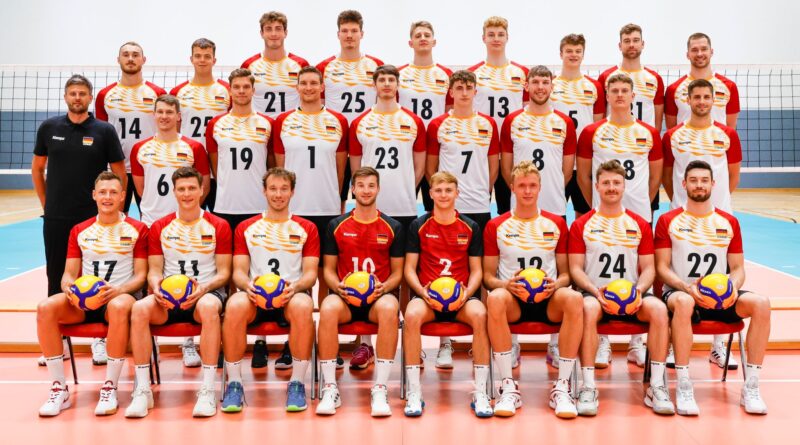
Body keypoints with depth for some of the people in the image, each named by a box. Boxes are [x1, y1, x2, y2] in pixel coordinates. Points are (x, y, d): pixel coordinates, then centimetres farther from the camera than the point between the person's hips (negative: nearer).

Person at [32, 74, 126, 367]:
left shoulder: (104, 131, -2)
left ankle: (99, 338, 14)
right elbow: (37, 169, 14)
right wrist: (46, 203, 9)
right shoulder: (49, 128, 4)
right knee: (56, 278, 8)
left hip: (94, 219, -2)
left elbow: (120, 174, 2)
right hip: (56, 219, 2)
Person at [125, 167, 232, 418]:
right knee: (140, 308, -31)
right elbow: (154, 270, 11)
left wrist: (203, 288, -17)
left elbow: (224, 272, 3)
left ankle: (207, 390, -35)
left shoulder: (218, 226, 6)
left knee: (209, 307, -39)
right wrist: (157, 287, -14)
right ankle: (142, 390, -26)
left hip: (207, 293, -2)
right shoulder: (159, 228, 13)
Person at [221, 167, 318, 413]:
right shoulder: (245, 228, 18)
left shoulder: (307, 229, 15)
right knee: (235, 305, -36)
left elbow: (311, 273, 7)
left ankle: (297, 383, -24)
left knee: (303, 306, -38)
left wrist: (295, 286, -17)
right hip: (255, 295, 1)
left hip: (291, 295, -1)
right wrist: (247, 285, -15)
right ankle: (234, 383, -22)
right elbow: (239, 271, 10)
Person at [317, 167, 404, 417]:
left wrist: (383, 288, -12)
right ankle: (330, 388, -25)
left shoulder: (393, 227, 9)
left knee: (389, 309, -37)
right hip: (345, 296, 1)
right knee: (328, 308, -35)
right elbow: (329, 269, 12)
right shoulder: (336, 226, 10)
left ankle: (380, 389, -29)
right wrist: (338, 287, -10)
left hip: (379, 296, 0)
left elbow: (397, 272, 9)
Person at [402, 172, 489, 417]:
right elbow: (409, 269, 6)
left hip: (462, 296, 1)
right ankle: (414, 392, -25)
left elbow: (476, 270, 10)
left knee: (479, 314, -34)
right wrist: (422, 291, -13)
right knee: (411, 315, -35)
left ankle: (481, 392, -24)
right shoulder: (419, 226, 8)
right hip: (427, 295, 0)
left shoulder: (470, 227, 10)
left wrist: (467, 292, -11)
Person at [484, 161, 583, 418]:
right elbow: (488, 275, 8)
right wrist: (506, 284, -15)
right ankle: (508, 387, -29)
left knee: (574, 299, -34)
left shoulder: (557, 224, 13)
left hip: (548, 301, 1)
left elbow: (565, 273, 14)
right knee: (495, 299, -38)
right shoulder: (496, 226, 9)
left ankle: (562, 387, -26)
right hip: (513, 300, -1)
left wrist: (556, 285, -10)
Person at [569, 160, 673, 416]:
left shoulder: (640, 225, 14)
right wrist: (594, 290, -17)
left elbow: (648, 268, 10)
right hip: (594, 293, -2)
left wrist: (639, 289, -12)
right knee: (588, 309, -37)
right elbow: (575, 268, 2)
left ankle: (657, 387, -24)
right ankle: (588, 387, -34)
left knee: (659, 309, -30)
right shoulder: (581, 225, 8)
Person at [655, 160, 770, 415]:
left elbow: (738, 268, 11)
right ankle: (683, 387, -35)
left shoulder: (729, 222, 12)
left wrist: (733, 287, -13)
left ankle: (750, 387, -20)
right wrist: (685, 286, -21)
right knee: (683, 302, -40)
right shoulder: (668, 221, 4)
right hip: (680, 292, -3)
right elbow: (662, 267, -2)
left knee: (761, 303, -26)